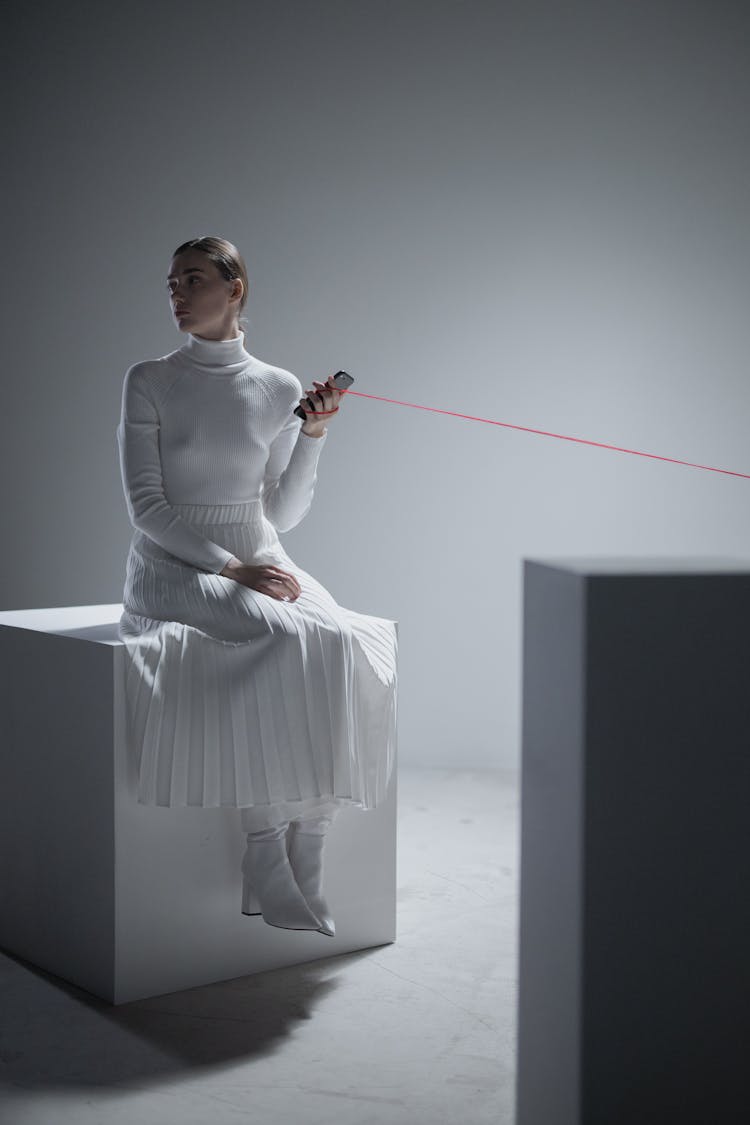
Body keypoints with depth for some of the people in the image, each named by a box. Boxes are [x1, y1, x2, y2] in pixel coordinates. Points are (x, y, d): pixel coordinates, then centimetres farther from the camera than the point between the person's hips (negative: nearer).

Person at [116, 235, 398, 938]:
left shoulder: (279, 389, 10)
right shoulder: (148, 382, 1)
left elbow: (284, 514, 11)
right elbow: (145, 505, -6)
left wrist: (313, 434, -2)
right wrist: (229, 569, -16)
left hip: (259, 562, 4)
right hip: (172, 567, -3)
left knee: (345, 643, -27)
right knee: (283, 637, -33)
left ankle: (304, 850, -22)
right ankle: (265, 855, -24)